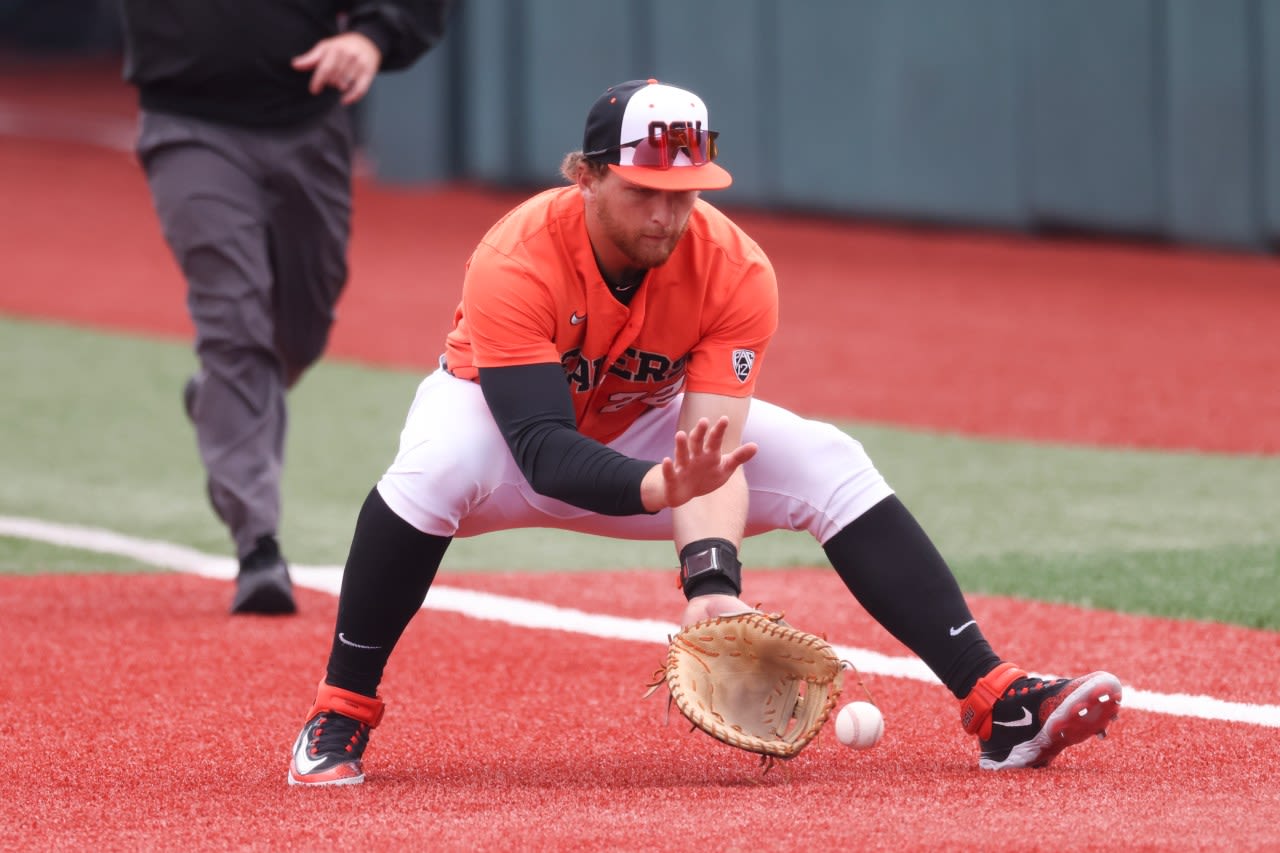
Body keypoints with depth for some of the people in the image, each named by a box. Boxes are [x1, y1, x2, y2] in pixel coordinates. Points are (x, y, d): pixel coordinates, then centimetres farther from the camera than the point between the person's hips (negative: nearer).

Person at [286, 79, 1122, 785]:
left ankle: (997, 705, -19)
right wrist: (658, 486, -61)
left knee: (830, 466, -17)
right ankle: (340, 718, -22)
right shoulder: (519, 264, -35)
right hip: (502, 417, -3)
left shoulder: (736, 271, -26)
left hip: (649, 428, 3)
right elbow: (543, 450, -43)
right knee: (435, 465, -38)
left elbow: (709, 450, -32)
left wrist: (712, 575, -50)